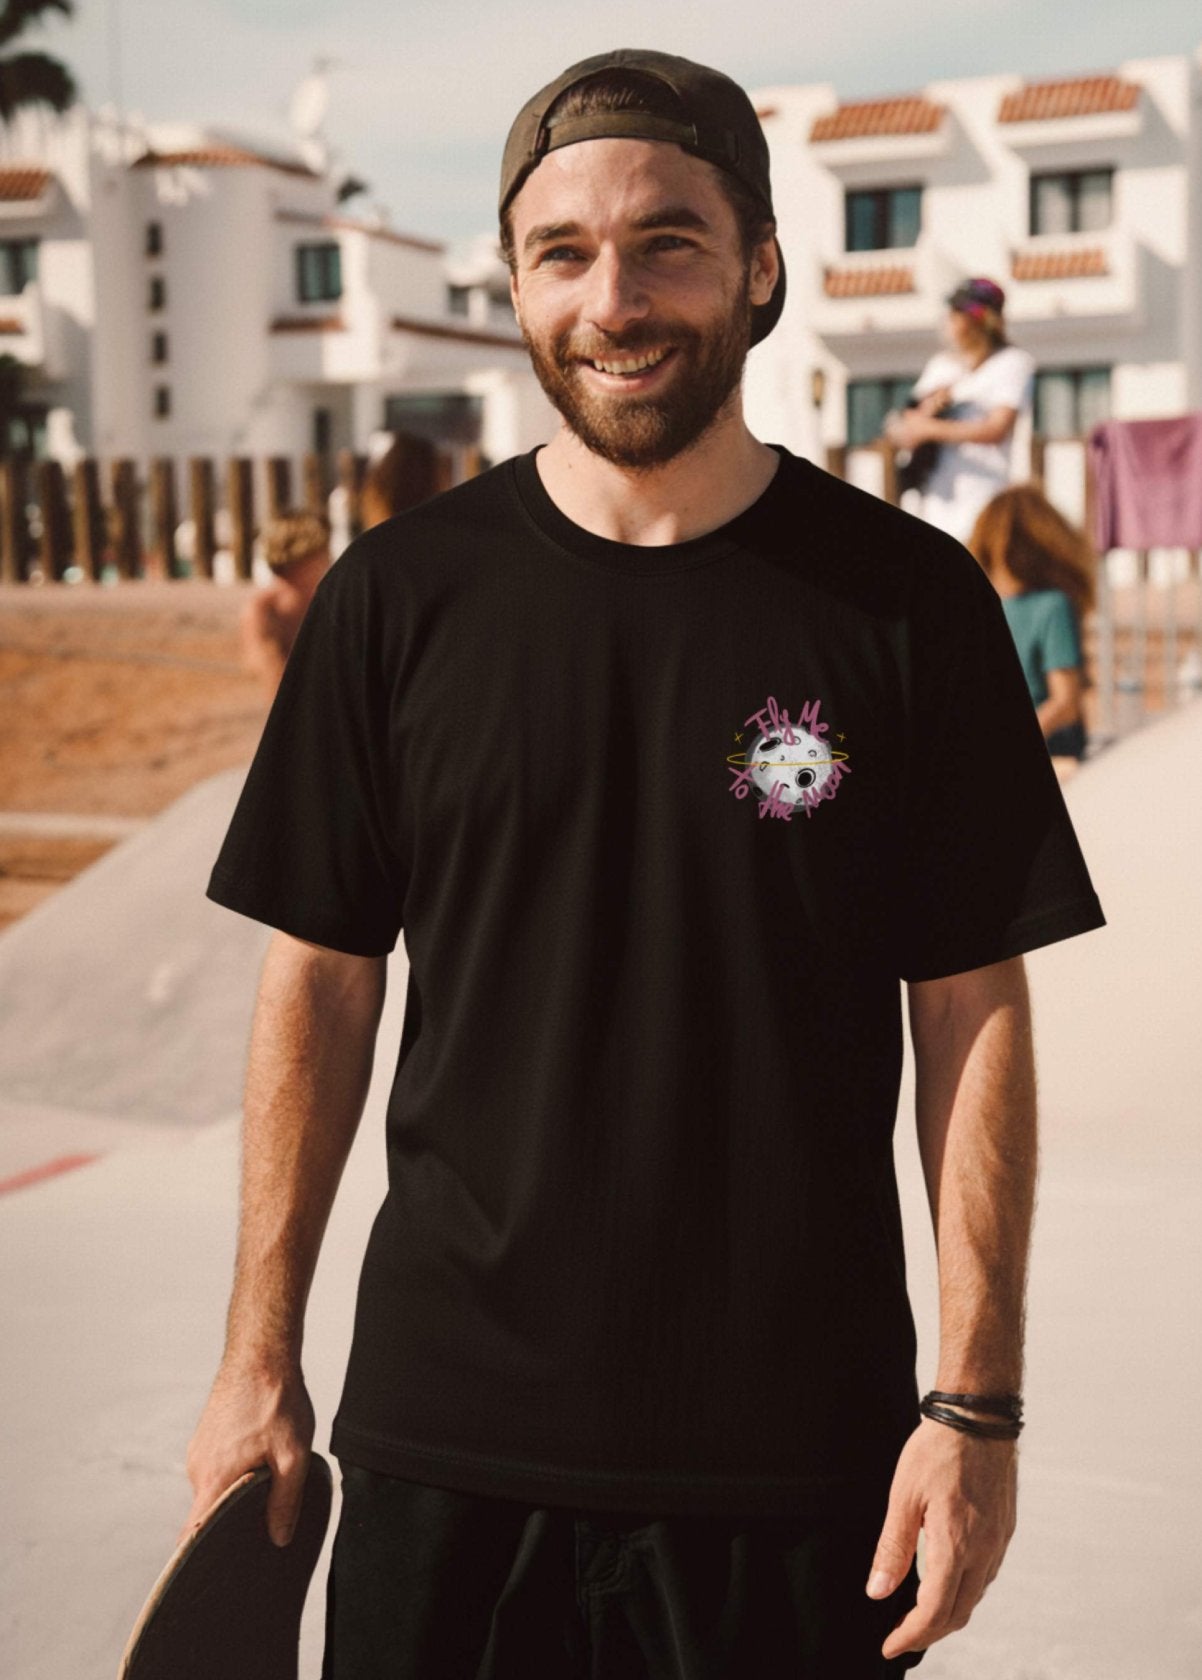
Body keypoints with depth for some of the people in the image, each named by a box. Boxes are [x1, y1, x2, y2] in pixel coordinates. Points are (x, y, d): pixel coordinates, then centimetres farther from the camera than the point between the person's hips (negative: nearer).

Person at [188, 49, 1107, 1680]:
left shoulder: (908, 599, -5)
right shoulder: (400, 594, -1)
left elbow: (974, 1016, -3)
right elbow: (321, 983, 4)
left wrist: (977, 1404, -6)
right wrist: (260, 1361, 3)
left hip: (798, 1449, -1)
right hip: (444, 1429, 1)